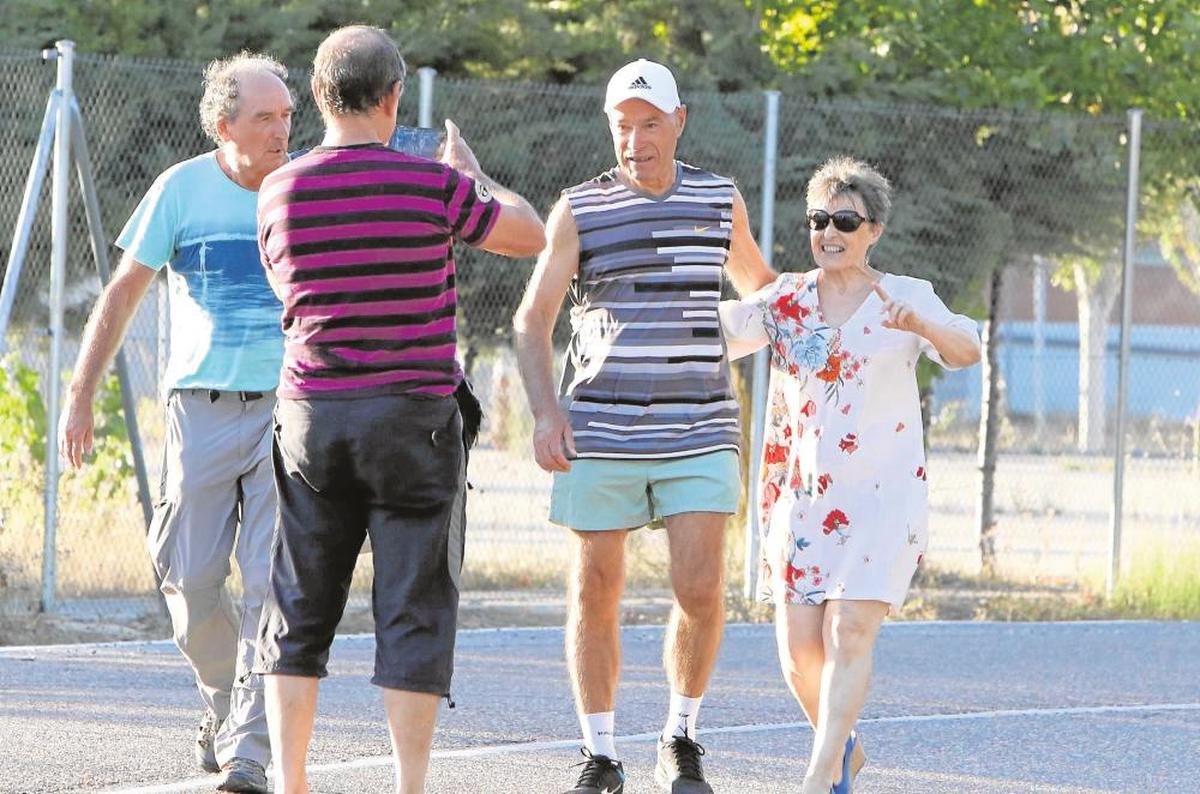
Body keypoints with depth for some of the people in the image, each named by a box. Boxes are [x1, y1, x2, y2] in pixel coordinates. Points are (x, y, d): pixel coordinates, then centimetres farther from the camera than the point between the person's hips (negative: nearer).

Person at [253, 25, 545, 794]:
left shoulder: (279, 195, -1)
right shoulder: (433, 185, -9)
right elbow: (531, 236, 6)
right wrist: (472, 169, 23)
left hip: (314, 417, 2)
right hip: (416, 417, -2)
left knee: (300, 614, 8)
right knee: (414, 616, 1)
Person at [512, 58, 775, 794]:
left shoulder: (721, 200, 6)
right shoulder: (580, 210, -1)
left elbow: (757, 283, 25)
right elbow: (533, 321, -1)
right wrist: (546, 413, -14)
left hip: (699, 434, 1)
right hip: (601, 431, -1)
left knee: (701, 591, -10)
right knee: (596, 594, 1)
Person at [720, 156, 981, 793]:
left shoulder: (908, 299, -1)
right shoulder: (787, 300, 6)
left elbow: (966, 350, -19)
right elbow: (724, 327, -10)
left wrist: (921, 326, -41)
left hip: (882, 494, -3)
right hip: (802, 494, 3)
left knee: (849, 633, -15)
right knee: (799, 647, 1)